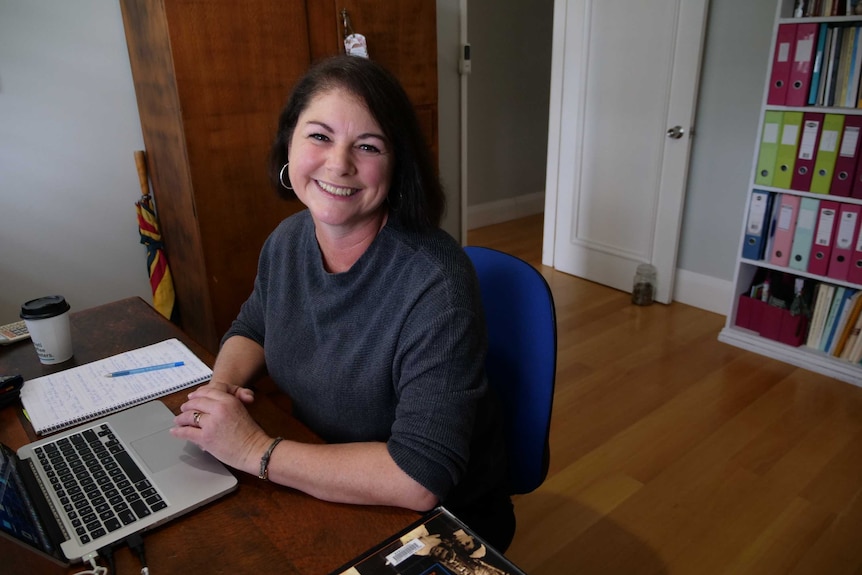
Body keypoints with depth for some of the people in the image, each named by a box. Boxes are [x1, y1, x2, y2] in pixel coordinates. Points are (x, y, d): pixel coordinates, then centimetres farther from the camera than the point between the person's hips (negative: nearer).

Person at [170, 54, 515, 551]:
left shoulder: (434, 283, -29)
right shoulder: (287, 241, -6)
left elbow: (420, 478, -31)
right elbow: (252, 330, 13)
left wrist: (255, 450, -25)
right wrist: (222, 386, -8)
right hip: (323, 488, 6)